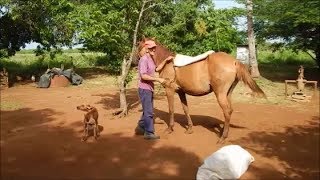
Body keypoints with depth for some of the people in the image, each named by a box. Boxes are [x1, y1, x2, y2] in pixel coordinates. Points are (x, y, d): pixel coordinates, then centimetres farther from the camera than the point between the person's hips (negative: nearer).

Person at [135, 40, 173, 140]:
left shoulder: (151, 59, 9)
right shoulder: (144, 59, -18)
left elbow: (157, 69, 21)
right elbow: (143, 76, -26)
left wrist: (166, 61, 11)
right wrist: (158, 79, -25)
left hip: (150, 88, 9)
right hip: (144, 89, -9)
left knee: (147, 110, 19)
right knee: (149, 112, -2)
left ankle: (140, 128, 33)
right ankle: (149, 133, 9)